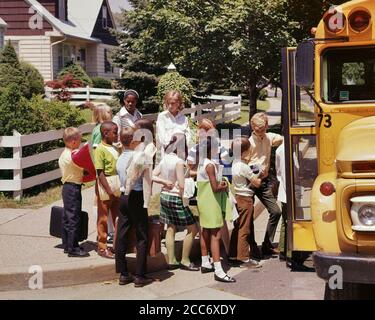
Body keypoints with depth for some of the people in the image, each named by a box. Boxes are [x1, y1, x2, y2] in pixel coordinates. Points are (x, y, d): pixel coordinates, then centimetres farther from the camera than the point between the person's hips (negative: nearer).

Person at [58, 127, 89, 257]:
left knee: (67, 217, 14)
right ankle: (73, 248, -2)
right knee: (73, 218, -5)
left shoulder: (64, 154, 10)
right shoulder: (72, 156, -19)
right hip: (73, 188, -10)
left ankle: (66, 245, 22)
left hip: (66, 187, 10)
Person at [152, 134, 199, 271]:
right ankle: (185, 261, 7)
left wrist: (165, 182, -4)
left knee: (170, 229, 15)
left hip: (164, 195, 8)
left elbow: (152, 176, 3)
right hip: (176, 197, -8)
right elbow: (181, 185, -21)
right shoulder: (179, 162, -19)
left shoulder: (165, 159, 2)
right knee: (193, 229, 4)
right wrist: (184, 201, -9)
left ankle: (171, 261, 19)